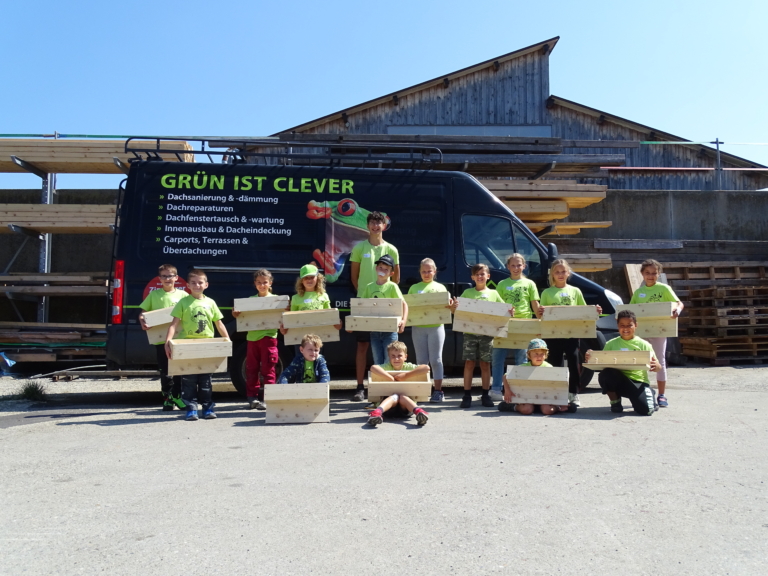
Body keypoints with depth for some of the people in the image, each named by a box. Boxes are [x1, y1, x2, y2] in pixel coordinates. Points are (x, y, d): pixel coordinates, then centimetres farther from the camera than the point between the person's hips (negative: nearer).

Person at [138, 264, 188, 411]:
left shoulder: (182, 295, 3)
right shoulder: (154, 295, 5)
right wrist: (142, 322, -13)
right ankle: (167, 398, 16)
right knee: (165, 371, 6)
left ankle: (177, 396, 20)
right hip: (161, 339, 0)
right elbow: (142, 313, 7)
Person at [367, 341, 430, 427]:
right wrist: (391, 378, -19)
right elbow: (373, 368, -16)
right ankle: (377, 411, -60)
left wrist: (405, 375, -14)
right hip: (388, 399, -1)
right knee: (394, 397, -32)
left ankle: (418, 411, -57)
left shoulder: (408, 367, 7)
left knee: (402, 396, -30)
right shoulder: (387, 367, 6)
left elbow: (426, 368, -11)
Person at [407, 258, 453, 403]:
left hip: (436, 326, -1)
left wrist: (451, 304, -15)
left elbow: (446, 306, 7)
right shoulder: (414, 288, 12)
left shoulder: (440, 287, 10)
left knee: (435, 360, 0)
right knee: (421, 360, 5)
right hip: (418, 327, 1)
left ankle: (438, 391, 5)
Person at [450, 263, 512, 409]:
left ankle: (485, 395, 13)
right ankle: (467, 395, 2)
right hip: (470, 332, -1)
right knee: (469, 363, -2)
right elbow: (456, 311, 6)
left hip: (487, 333, 1)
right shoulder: (467, 292, 9)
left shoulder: (493, 293, 11)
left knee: (485, 364, 5)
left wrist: (510, 312, -7)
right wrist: (453, 308, -16)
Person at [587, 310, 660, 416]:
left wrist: (656, 366, -25)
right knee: (605, 374, -32)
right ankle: (615, 402, -4)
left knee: (646, 410, -24)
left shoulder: (644, 345, 3)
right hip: (618, 381, 1)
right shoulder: (611, 344, 6)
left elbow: (656, 367, 0)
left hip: (639, 382, -1)